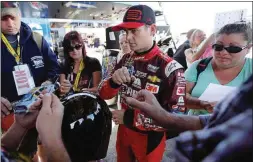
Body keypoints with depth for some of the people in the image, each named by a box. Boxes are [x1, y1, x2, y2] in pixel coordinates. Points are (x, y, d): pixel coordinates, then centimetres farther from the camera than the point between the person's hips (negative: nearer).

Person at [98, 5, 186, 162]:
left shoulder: (170, 68, -23)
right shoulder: (126, 60, -6)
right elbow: (103, 94, -3)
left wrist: (129, 117, -22)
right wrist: (113, 81, -26)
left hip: (149, 139, -4)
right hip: (123, 132, 5)